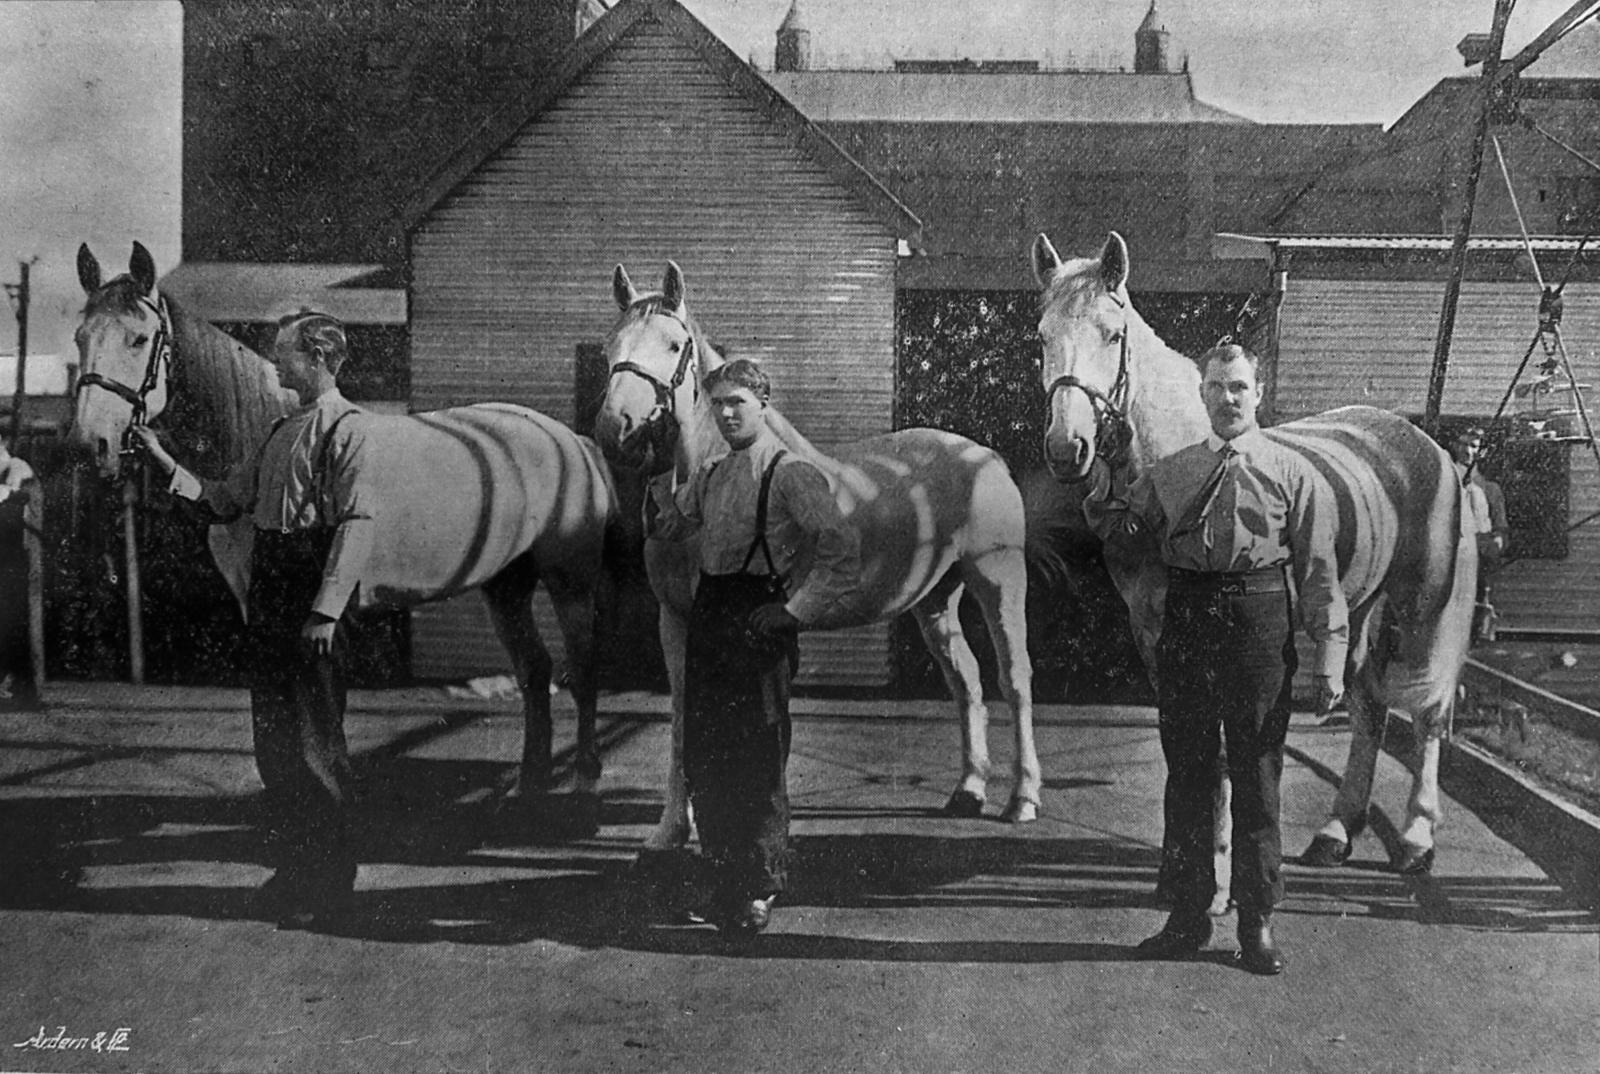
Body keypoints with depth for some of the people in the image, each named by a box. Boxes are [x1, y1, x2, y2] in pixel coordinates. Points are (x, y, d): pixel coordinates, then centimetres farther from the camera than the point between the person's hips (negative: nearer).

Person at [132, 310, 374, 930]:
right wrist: (165, 463, 11)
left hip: (313, 590, -9)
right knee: (273, 737, 13)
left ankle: (329, 885, 7)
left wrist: (326, 610, -25)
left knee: (315, 742, -3)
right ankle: (291, 869, 25)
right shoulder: (285, 431, 17)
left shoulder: (346, 426, -10)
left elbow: (357, 524, -19)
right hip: (268, 588, 9)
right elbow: (226, 501, 21)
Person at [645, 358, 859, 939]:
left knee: (757, 764, -1)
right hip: (708, 618, 8)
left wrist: (796, 611, -18)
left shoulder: (792, 475, -10)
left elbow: (843, 549, -17)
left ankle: (760, 890, 11)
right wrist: (662, 474, 8)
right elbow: (665, 527, 23)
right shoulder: (710, 476, 13)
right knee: (702, 760, 12)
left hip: (759, 624, -7)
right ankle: (724, 880, 26)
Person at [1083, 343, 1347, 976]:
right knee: (1186, 770, 8)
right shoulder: (1170, 473, 12)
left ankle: (1257, 924, 15)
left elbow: (1319, 571, 0)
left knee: (1256, 773, 4)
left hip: (1260, 622, -3)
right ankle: (1188, 917, 20)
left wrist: (1330, 655, -7)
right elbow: (1133, 539, 16)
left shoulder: (1291, 473, 3)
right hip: (1186, 624, 3)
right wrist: (1103, 503, -3)